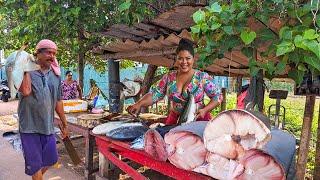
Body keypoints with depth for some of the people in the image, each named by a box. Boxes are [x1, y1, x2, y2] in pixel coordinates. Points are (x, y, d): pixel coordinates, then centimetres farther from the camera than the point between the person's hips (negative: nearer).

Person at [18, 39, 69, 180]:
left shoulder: (55, 75, 6)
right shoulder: (28, 71, -8)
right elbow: (25, 91, -28)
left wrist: (64, 123, 15)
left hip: (48, 126, 5)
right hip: (30, 126, -4)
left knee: (51, 160, 14)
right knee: (35, 164, 6)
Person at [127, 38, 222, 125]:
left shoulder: (202, 77, -5)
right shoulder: (169, 77, 3)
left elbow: (217, 96, -1)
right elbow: (154, 95, 1)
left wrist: (205, 110, -16)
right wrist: (139, 104, -15)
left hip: (198, 120, -2)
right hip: (174, 121, 2)